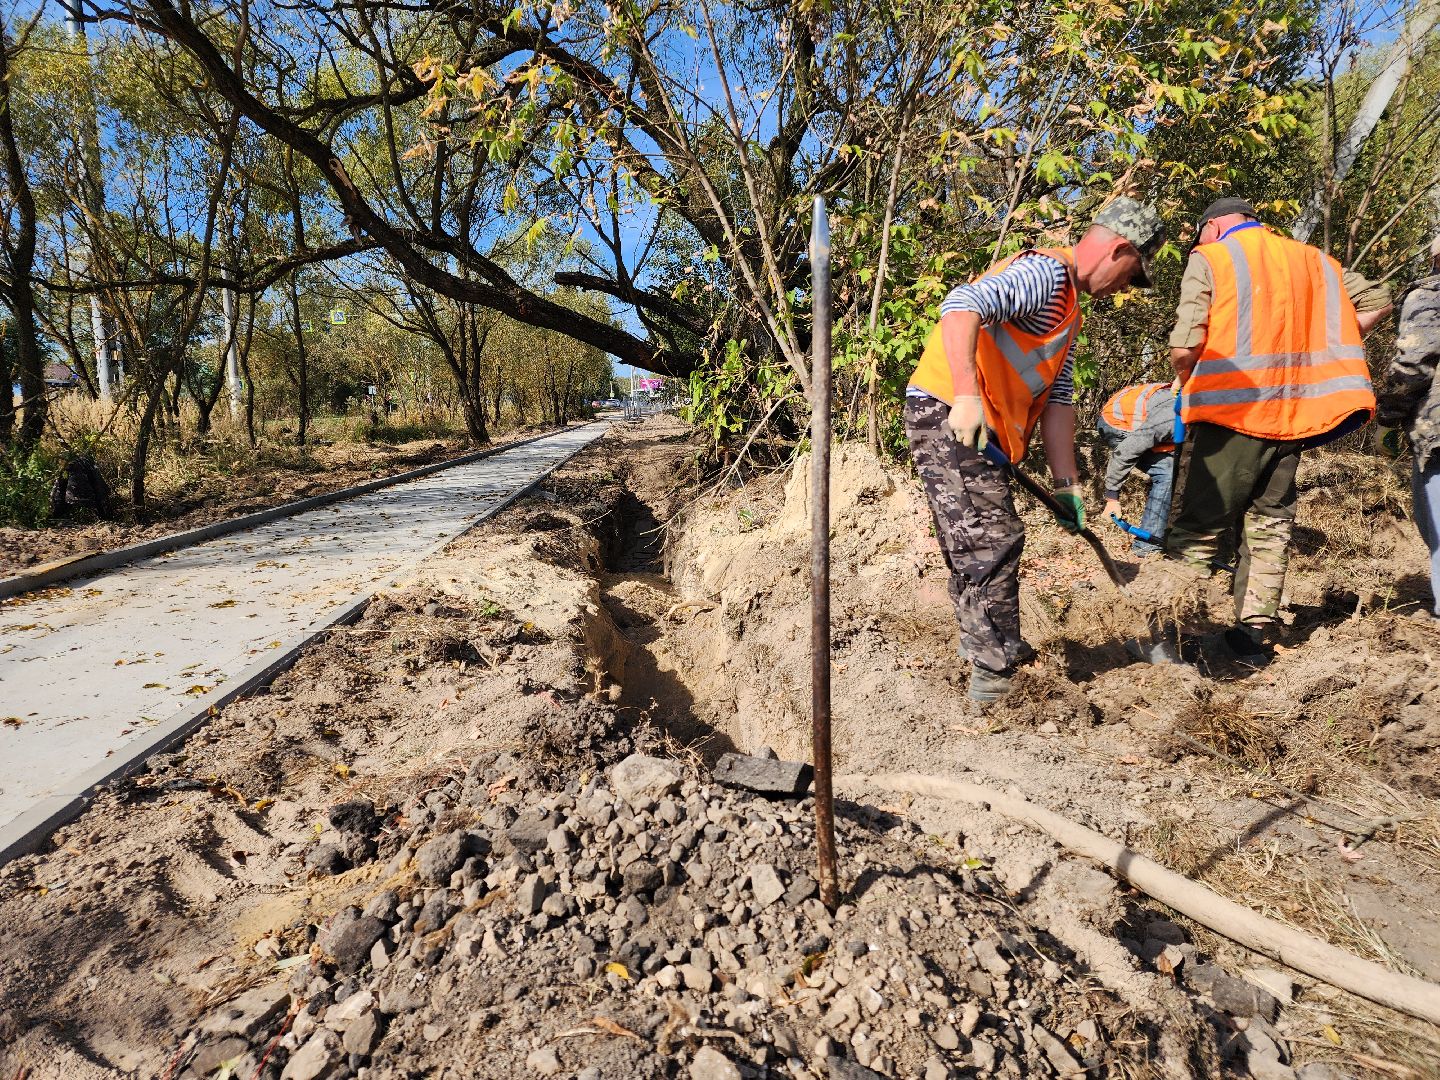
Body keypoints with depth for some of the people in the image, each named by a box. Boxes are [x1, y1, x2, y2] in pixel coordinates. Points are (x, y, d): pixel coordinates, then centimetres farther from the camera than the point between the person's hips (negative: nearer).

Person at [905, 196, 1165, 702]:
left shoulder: (1067, 309, 24)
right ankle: (996, 679, -2)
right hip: (948, 417, -10)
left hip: (983, 432, 10)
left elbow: (1059, 398, 18)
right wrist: (966, 396, -40)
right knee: (994, 543, -10)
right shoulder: (1044, 272, -9)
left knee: (978, 549, 18)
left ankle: (984, 647, 33)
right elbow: (961, 305, -28)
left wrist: (1066, 484, 11)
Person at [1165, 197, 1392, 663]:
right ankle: (1251, 634, 16)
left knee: (1196, 531, -1)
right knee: (1270, 528, 13)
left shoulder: (1210, 258, -2)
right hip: (1291, 415, 6)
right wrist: (1315, 351, 19)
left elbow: (1184, 347, -13)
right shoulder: (1313, 259, 17)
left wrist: (1186, 382, 6)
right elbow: (1377, 301, 20)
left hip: (1228, 415, -6)